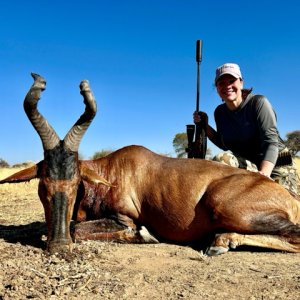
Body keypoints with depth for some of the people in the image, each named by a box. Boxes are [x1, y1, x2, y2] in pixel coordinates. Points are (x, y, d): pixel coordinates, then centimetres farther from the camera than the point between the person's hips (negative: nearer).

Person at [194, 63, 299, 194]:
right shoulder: (220, 112, 5)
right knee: (221, 159, -27)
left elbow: (271, 142, -20)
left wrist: (263, 174, -37)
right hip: (246, 165, 3)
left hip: (275, 164, -3)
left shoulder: (258, 102, -9)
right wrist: (205, 126, 3)